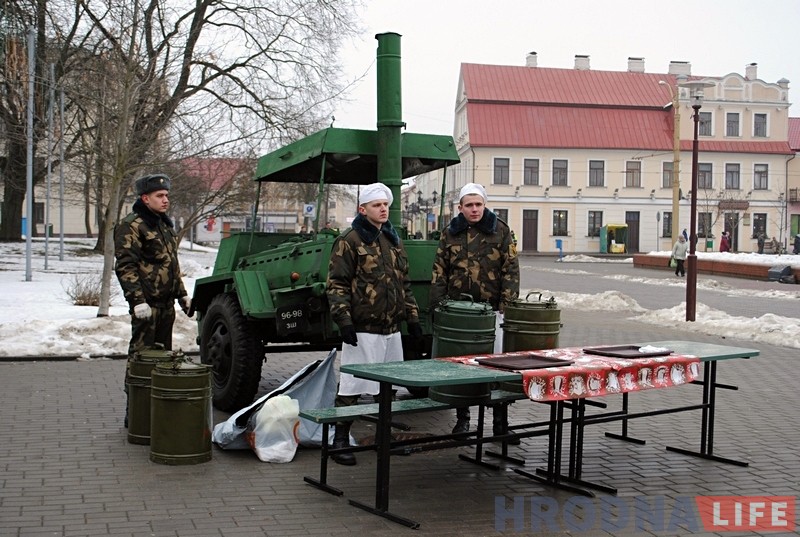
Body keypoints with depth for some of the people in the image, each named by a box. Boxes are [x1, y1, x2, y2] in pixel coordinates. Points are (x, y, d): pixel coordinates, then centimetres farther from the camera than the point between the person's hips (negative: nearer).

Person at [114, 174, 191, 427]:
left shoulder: (165, 225, 19)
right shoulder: (131, 226, -10)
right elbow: (125, 267, -16)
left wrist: (182, 294, 23)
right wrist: (138, 300, -23)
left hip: (166, 303, 9)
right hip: (146, 304, -9)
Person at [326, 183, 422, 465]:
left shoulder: (393, 240, 16)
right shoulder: (349, 241, -7)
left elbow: (404, 283, 22)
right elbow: (336, 284, -10)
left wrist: (412, 317, 18)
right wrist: (344, 320, -18)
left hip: (392, 329, 8)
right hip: (362, 329, -7)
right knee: (351, 386, -4)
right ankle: (340, 441, 5)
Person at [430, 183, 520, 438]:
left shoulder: (500, 231, 3)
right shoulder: (450, 234, 8)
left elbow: (511, 270, 0)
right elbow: (439, 272, 8)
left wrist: (507, 307, -8)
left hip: (491, 309, -2)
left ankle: (500, 420, 8)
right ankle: (462, 418, 19)